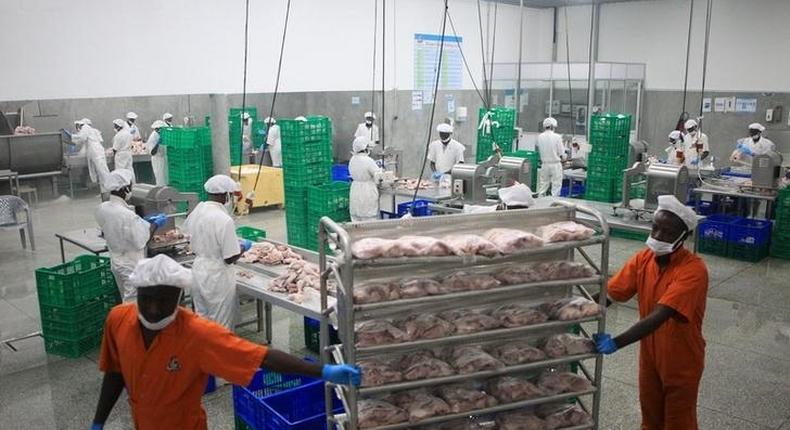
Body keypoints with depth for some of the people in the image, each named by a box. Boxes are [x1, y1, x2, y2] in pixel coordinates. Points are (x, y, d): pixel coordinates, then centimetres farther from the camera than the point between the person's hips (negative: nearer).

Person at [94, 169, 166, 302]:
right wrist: (155, 225, -9)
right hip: (132, 267, -8)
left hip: (116, 263, 8)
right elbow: (141, 242, -22)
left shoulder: (102, 209, -4)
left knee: (127, 301, 21)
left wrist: (145, 222, 9)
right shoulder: (127, 215, -28)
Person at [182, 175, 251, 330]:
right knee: (222, 325, 7)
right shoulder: (224, 220, -23)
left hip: (198, 270, 7)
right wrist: (243, 247, -1)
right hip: (218, 277, -7)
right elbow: (230, 258, -21)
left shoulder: (197, 211, -2)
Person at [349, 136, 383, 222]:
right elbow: (379, 176, -12)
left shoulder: (352, 160, 2)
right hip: (368, 194, -7)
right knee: (369, 219, 1)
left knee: (356, 219, 13)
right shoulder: (368, 161, -19)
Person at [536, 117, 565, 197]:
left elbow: (539, 151, 3)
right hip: (555, 164, -4)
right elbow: (561, 154, -8)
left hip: (544, 164, 4)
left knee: (543, 185, 12)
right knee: (556, 185, 3)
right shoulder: (557, 137, -12)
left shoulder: (540, 137, -3)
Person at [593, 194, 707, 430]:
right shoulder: (643, 258, -8)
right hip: (649, 356, 5)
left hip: (681, 362, -5)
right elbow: (610, 293, -12)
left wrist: (616, 343, -45)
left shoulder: (693, 269, -27)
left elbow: (660, 316, -36)